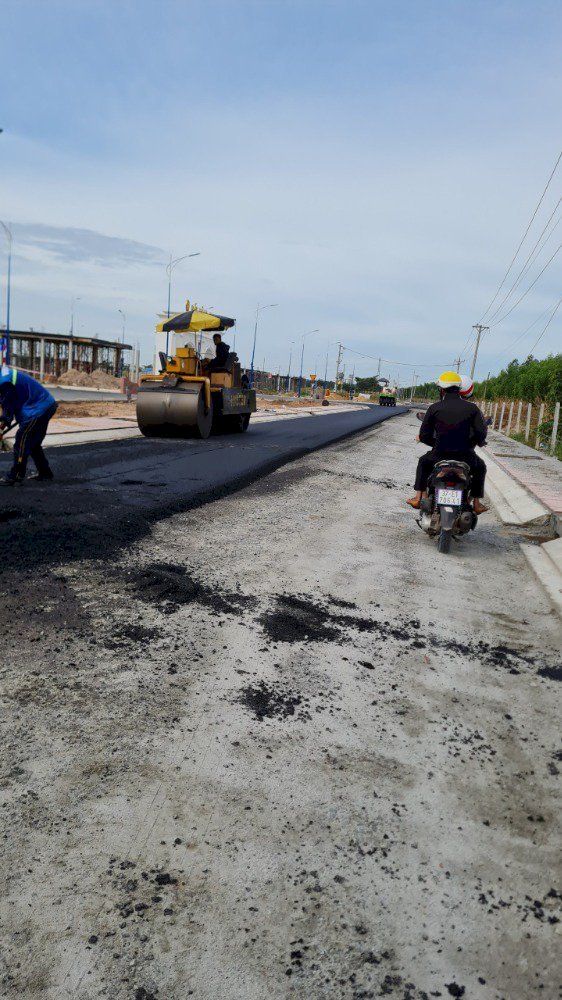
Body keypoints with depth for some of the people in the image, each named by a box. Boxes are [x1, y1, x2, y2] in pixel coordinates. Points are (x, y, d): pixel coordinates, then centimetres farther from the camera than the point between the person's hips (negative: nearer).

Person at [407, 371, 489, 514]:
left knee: (423, 462, 33)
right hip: (465, 456, 0)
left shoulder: (434, 408, -3)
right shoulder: (472, 408, -1)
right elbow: (481, 434, -3)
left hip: (439, 454, 0)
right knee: (480, 467, 33)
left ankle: (419, 497, 28)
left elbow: (424, 436, 0)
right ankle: (476, 503, 28)